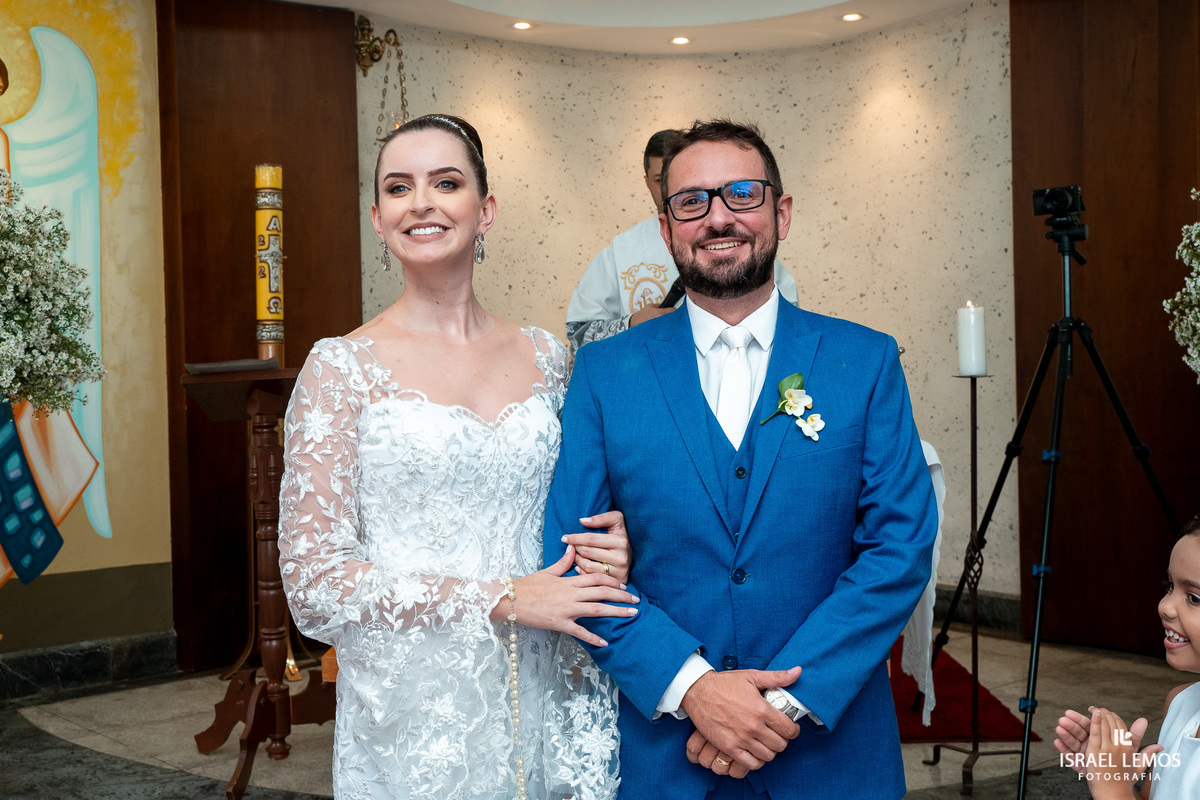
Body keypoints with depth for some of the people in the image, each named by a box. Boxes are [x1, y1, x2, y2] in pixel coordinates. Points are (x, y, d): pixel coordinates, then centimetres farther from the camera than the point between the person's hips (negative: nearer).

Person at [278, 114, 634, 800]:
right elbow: (315, 583, -11)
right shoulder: (343, 369, -8)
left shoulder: (546, 357, 5)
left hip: (545, 702, 4)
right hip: (413, 714, -3)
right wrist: (504, 599, -15)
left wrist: (607, 548, -6)